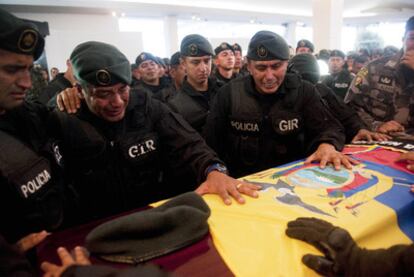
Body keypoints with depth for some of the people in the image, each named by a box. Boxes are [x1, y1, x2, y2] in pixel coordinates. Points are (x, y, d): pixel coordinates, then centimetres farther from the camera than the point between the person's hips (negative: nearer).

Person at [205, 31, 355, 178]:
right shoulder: (228, 94, -3)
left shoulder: (304, 91, -1)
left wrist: (327, 145, -27)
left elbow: (327, 127, -4)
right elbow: (212, 144, 1)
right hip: (244, 181, -1)